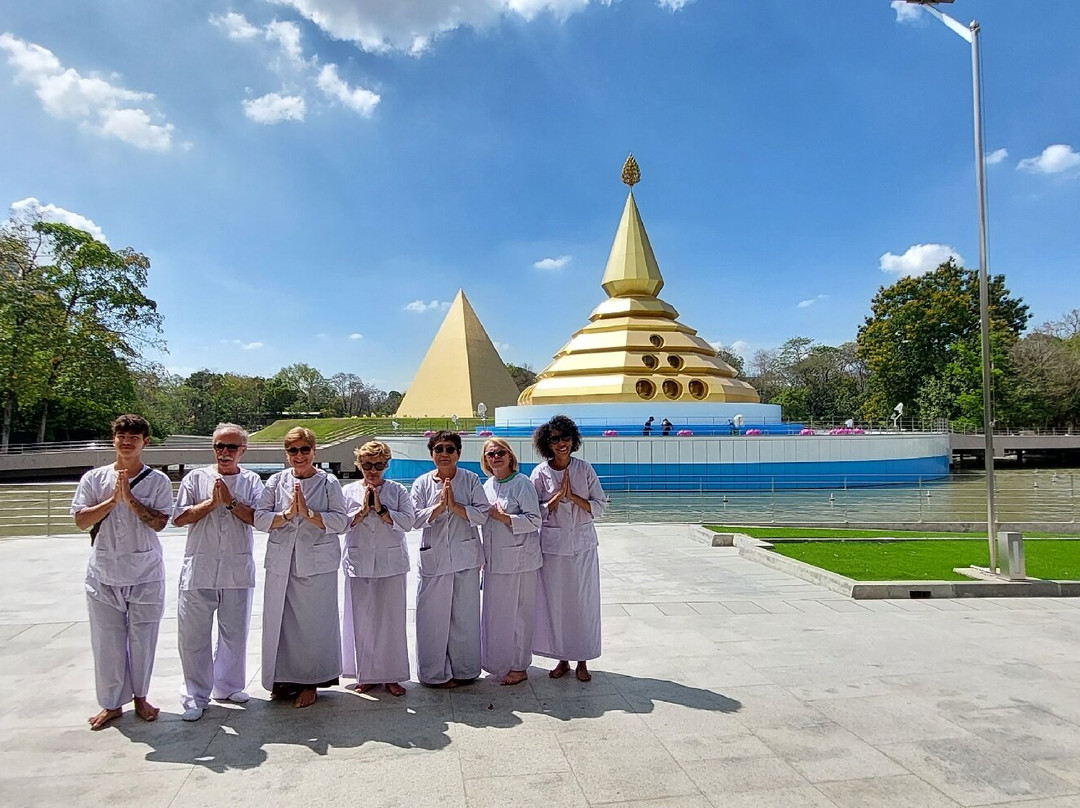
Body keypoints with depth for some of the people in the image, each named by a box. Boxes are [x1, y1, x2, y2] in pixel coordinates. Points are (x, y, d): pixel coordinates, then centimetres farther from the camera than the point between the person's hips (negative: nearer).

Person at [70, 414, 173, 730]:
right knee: (107, 641, 7)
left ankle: (140, 697, 26)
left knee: (143, 639, 7)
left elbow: (159, 522, -10)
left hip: (145, 574, -1)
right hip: (103, 574, 1)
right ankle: (112, 703, 22)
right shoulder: (94, 478, 3)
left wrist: (130, 498, -18)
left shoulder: (157, 481, -2)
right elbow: (81, 520, -4)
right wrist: (113, 499, -14)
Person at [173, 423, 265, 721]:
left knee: (235, 632, 12)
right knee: (194, 634, 2)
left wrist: (230, 501, -14)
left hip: (238, 570, 1)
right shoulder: (196, 478, 5)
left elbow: (259, 518, -6)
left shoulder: (252, 481, 6)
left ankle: (228, 687, 29)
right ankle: (196, 696, 15)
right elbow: (179, 518, -2)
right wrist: (212, 502, -10)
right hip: (199, 569, -1)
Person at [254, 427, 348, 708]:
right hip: (281, 564, 2)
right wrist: (287, 514, -15)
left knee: (315, 622, 2)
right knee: (280, 621, 6)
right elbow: (260, 518, 0)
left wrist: (308, 512, -18)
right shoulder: (276, 482, 7)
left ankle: (310, 683, 17)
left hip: (318, 564, -2)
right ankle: (283, 679, 23)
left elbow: (340, 521, -8)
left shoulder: (328, 482, 0)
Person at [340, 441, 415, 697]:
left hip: (391, 564, -1)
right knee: (361, 620, 4)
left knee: (391, 619, 1)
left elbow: (408, 521, -7)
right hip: (358, 564, 1)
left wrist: (381, 510, -14)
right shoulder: (348, 491, 7)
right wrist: (362, 510, -12)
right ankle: (366, 675, 18)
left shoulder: (398, 491, 4)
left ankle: (391, 676, 13)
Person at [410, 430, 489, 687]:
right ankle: (434, 673, 18)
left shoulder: (471, 480, 1)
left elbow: (483, 514, -7)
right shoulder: (422, 483, 3)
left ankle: (464, 670, 22)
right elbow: (415, 518, -5)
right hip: (433, 558, 0)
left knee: (465, 616, 7)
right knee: (433, 617, 4)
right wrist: (439, 506, -17)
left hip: (466, 558, 0)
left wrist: (455, 506, -17)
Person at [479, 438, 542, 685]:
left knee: (516, 612, 0)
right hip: (494, 559, 7)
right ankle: (499, 662, 27)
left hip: (518, 559, -7)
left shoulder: (522, 483, -11)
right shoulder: (487, 485, 11)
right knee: (494, 611, 12)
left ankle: (519, 668, 12)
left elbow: (534, 520, -14)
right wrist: (483, 556, 20)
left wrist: (502, 517, -20)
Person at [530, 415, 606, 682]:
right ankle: (562, 659, 20)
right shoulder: (540, 473, -2)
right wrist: (558, 495, -15)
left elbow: (600, 507, -1)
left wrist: (573, 496, -13)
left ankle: (582, 660, 18)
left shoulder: (584, 469, 1)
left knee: (583, 602, 4)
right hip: (553, 546, 0)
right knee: (555, 602, 4)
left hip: (583, 545, 1)